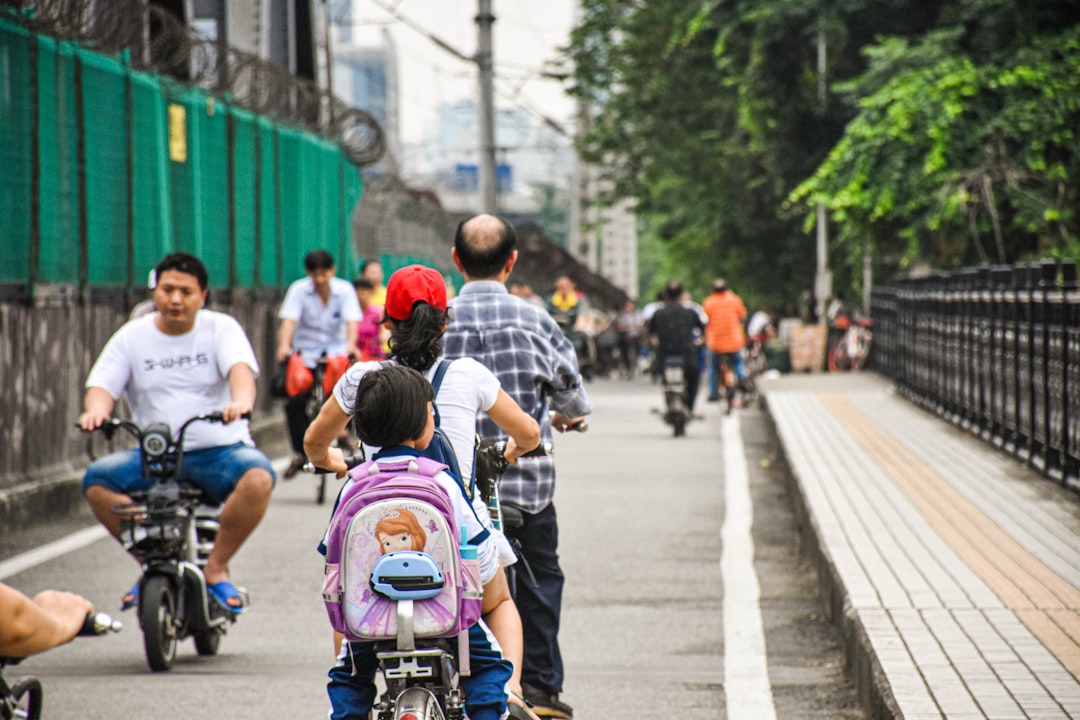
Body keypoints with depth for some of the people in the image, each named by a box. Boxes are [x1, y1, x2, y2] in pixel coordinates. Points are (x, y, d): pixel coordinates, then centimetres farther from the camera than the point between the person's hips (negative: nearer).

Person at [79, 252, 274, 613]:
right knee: (97, 479, -25)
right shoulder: (132, 336, 9)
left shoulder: (221, 328, 4)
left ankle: (217, 568, -14)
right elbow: (102, 384, 0)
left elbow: (240, 367, -15)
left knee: (257, 477, -34)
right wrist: (96, 408, -26)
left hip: (219, 450, -2)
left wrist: (242, 401, -39)